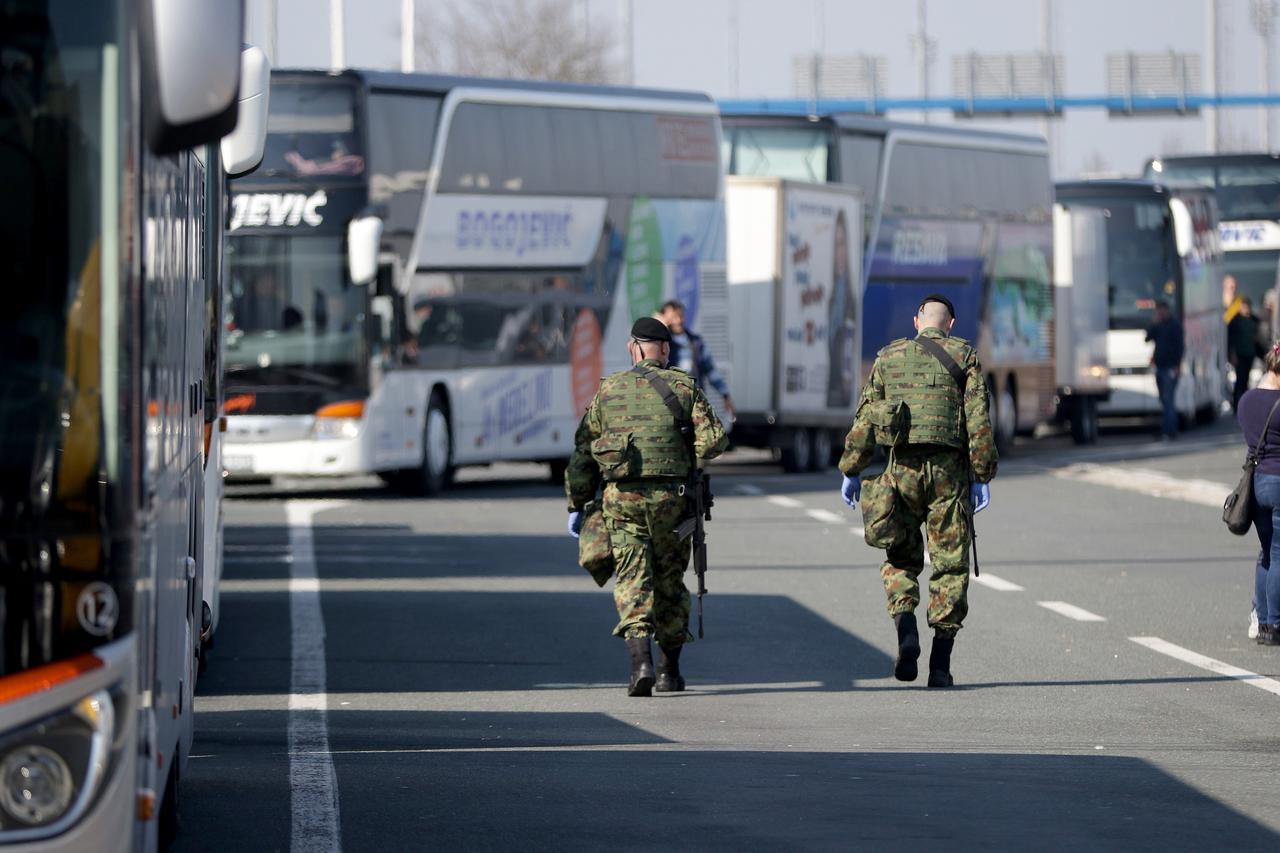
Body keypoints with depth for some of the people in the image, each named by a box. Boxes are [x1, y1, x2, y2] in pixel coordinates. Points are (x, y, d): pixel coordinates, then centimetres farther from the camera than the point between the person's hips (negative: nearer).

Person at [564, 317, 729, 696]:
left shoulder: (609, 390, 8)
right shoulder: (683, 387, 4)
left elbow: (583, 451, 9)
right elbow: (714, 439, -7)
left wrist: (577, 505, 16)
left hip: (622, 495, 0)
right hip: (671, 495, 0)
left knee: (632, 579, -2)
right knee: (669, 579, 13)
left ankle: (641, 661, -22)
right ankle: (670, 671, 18)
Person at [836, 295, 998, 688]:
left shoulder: (889, 357, 10)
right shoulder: (964, 356, 3)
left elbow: (865, 419, 9)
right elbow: (978, 421, -4)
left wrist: (851, 472, 15)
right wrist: (982, 476, -3)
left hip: (902, 468, 2)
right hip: (948, 470, -2)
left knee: (900, 558, 16)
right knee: (950, 566, 4)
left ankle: (906, 630, -10)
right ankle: (940, 664, 0)